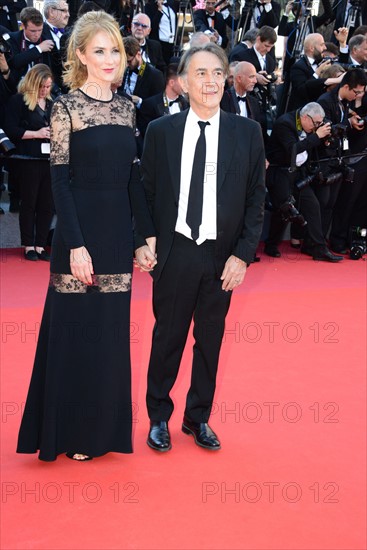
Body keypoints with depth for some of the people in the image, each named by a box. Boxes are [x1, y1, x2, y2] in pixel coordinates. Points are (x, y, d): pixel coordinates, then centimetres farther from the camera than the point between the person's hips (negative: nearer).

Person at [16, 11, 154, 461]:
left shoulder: (125, 106, 10)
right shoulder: (67, 106, -7)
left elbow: (131, 175, 12)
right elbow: (59, 180, -11)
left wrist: (147, 233, 7)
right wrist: (75, 245, -17)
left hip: (118, 232, 6)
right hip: (80, 230, -5)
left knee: (111, 331, 12)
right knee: (76, 331, 3)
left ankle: (103, 428, 27)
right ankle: (70, 432, 20)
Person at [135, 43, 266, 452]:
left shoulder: (247, 132, 0)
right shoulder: (160, 131, -1)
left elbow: (256, 199, 0)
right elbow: (145, 192, 4)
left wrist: (243, 254, -7)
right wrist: (141, 242, -7)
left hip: (222, 256, 1)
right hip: (174, 251, -1)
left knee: (210, 340, 12)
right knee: (167, 337, 10)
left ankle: (198, 417, 31)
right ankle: (159, 417, 28)